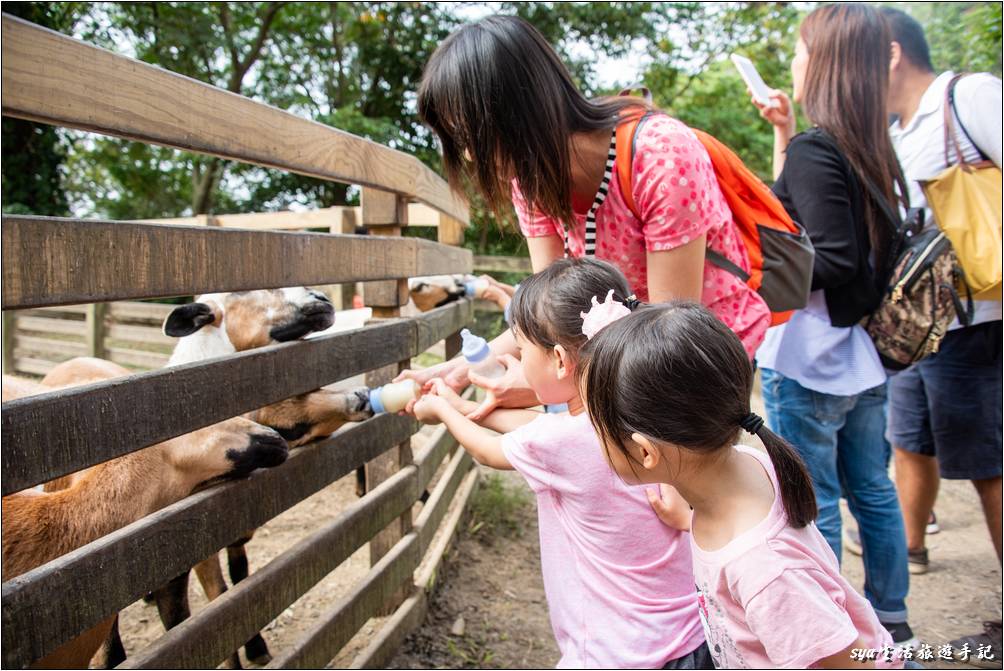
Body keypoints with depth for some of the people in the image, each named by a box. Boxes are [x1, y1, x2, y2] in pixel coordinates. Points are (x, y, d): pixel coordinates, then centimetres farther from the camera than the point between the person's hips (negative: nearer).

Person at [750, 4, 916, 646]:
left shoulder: (814, 149, -16)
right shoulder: (874, 150, 9)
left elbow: (834, 260, -22)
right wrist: (785, 133, 16)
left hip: (807, 363, -8)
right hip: (864, 356, 9)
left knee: (813, 503, 3)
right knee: (872, 489, 18)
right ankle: (890, 619, 32)